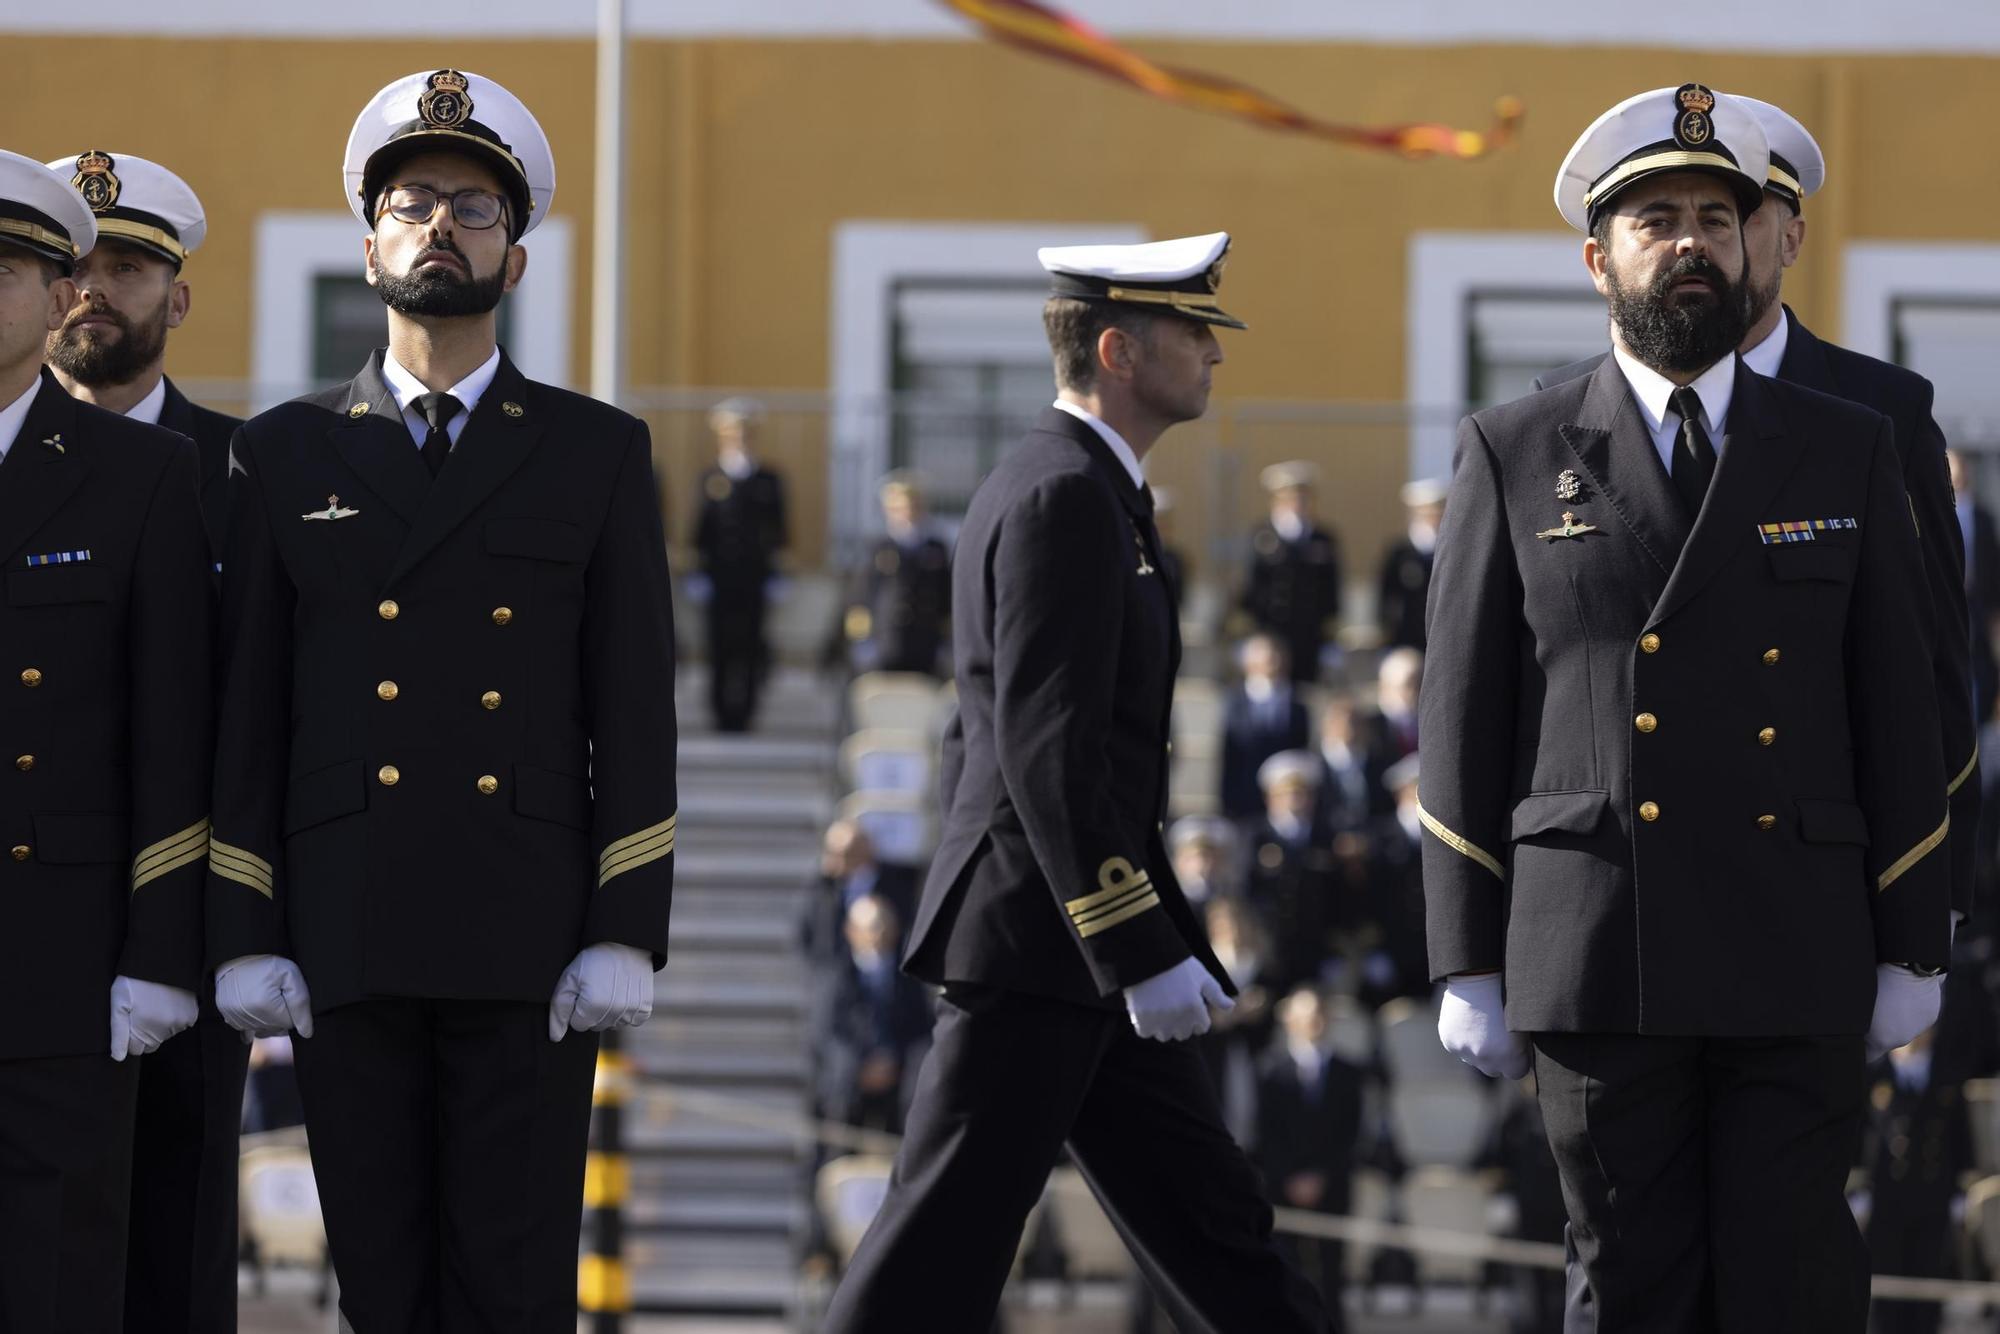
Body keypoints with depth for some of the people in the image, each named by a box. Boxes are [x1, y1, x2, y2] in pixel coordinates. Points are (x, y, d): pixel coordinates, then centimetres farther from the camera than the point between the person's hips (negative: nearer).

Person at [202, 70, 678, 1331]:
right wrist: (246, 938, 0)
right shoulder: (286, 454, 10)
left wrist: (626, 934, -6)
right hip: (344, 942, 1)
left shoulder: (600, 454, 8)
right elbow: (248, 712, 8)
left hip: (529, 942, -1)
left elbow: (636, 711, 3)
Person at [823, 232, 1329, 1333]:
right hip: (1038, 948, -11)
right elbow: (1048, 748, -22)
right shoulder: (1065, 498, -15)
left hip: (1077, 951, 11)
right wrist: (1142, 951, -23)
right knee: (945, 1243, -6)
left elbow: (979, 738, 23)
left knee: (1209, 1221, 10)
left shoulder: (1047, 488, 18)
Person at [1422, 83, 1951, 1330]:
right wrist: (1467, 966, 1)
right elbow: (1465, 718, 6)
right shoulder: (1514, 456, 7)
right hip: (1598, 967, 0)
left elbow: (1901, 710, 8)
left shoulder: (1846, 451, 9)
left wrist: (1912, 948, 3)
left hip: (1800, 962, 0)